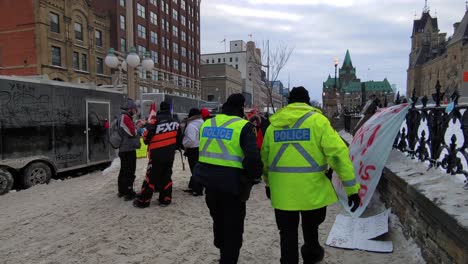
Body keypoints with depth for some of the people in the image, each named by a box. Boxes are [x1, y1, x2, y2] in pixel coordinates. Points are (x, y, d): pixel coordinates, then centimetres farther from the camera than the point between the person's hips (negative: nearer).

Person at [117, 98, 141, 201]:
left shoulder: (123, 117, 17)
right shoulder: (125, 117, -15)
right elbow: (133, 132, -19)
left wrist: (136, 126, 7)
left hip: (124, 149, 11)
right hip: (129, 149, -11)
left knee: (124, 170, 18)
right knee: (130, 172, -6)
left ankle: (122, 191, 28)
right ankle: (128, 193, -3)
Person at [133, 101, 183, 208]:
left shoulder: (155, 123, -13)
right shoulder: (175, 123, 3)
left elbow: (146, 139, -10)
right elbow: (179, 139, 11)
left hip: (157, 155, -4)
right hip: (170, 155, 4)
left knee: (151, 177, 1)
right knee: (166, 176, 14)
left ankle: (143, 200, 9)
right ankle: (165, 199, 17)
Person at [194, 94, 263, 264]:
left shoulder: (207, 123, 7)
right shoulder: (243, 126, -12)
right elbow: (252, 157, -22)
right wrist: (254, 176, -6)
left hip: (209, 180, 7)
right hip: (232, 183, -6)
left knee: (218, 219, 28)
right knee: (233, 227, 11)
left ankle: (222, 249, 50)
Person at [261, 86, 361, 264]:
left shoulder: (274, 124, 6)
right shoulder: (317, 120, -6)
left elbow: (265, 158, 13)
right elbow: (338, 153, -13)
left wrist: (268, 183, 26)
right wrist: (352, 187, -8)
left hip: (282, 191, 2)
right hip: (311, 189, -1)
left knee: (287, 234, 15)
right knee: (310, 227, 25)